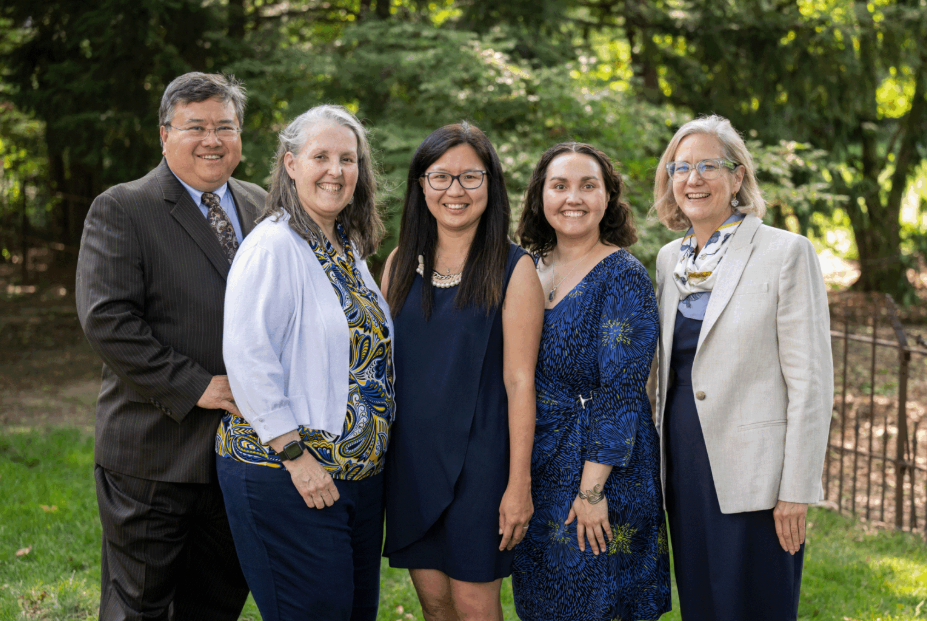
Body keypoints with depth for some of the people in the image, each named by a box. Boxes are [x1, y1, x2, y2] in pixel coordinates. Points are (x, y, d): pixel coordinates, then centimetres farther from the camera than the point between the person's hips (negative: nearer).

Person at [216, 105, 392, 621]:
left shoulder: (350, 250, 13)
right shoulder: (273, 246, -13)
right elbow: (247, 357, -19)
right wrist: (294, 455, -20)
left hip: (361, 472, 8)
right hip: (287, 479, -8)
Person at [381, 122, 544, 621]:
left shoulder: (512, 269, -6)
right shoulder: (401, 263, 7)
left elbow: (519, 379, -9)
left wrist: (519, 482, -11)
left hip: (478, 459, -4)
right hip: (409, 457, 4)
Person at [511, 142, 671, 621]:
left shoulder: (623, 276, -13)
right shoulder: (531, 271, 6)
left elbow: (621, 390, -17)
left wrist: (592, 488, -21)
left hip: (600, 473, -6)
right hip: (535, 472, 6)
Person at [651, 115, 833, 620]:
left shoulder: (786, 253, -8)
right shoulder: (670, 259, 10)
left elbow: (811, 382, -11)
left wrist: (797, 491, -14)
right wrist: (661, 455, 15)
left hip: (752, 475, -6)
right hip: (685, 465, 6)